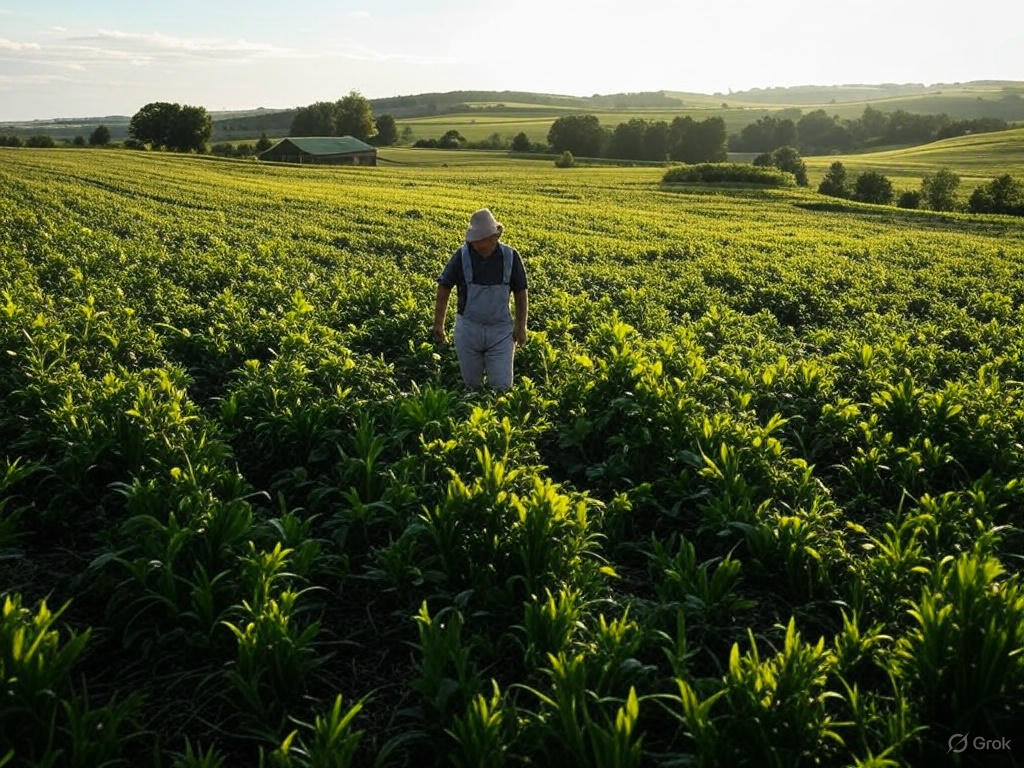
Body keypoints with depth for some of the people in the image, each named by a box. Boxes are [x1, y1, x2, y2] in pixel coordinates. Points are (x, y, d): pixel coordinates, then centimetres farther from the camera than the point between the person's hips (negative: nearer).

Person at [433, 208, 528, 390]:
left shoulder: (510, 257, -7)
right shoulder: (462, 256, -9)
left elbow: (520, 293, 3)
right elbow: (444, 288, 0)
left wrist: (521, 326, 1)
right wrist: (438, 324, -1)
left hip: (500, 332, 0)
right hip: (468, 329, 0)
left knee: (502, 386, 0)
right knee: (472, 385, 11)